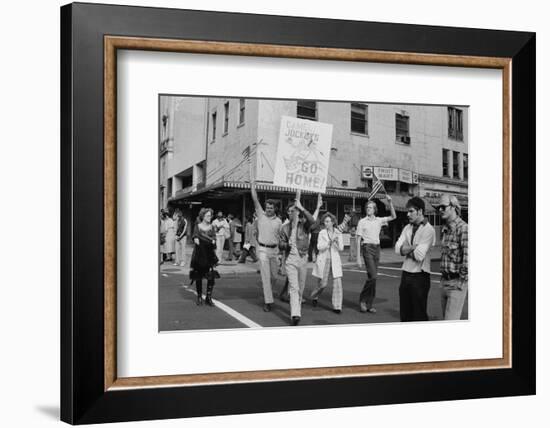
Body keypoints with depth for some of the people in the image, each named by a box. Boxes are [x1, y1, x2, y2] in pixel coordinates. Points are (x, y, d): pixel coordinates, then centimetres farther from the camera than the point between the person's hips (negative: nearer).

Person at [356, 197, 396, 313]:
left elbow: (393, 216, 4)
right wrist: (358, 257, -7)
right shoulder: (362, 222, -1)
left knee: (373, 277, 5)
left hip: (377, 248, 4)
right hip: (367, 248, -4)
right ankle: (362, 300, 0)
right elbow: (358, 240, -2)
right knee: (373, 276, -16)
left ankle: (369, 304, 13)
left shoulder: (379, 220, 10)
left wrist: (390, 202, -6)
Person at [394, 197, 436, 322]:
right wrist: (412, 248, -15)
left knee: (419, 315, 2)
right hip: (406, 274, 7)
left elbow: (419, 255, -19)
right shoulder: (407, 228, 9)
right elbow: (398, 248, -2)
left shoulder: (428, 230, -12)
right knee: (405, 313, 13)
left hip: (419, 275, -6)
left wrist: (406, 250, -4)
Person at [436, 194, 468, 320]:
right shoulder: (445, 230, 12)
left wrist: (461, 283, -17)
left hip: (457, 283, -8)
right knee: (447, 320, 13)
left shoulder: (463, 228, -15)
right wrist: (443, 280, 15)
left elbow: (467, 258, -20)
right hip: (445, 281, 9)